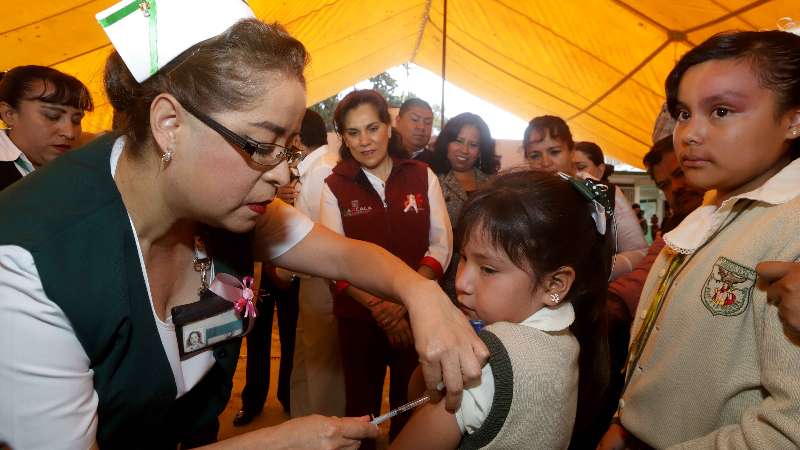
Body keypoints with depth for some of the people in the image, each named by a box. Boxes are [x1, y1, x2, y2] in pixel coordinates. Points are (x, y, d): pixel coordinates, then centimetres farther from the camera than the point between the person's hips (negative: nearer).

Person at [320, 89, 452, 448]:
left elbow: (441, 244, -3)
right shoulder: (334, 187, -2)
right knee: (362, 402, 15)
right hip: (358, 316, 0)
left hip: (417, 314, 1)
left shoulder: (422, 176, 0)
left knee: (412, 401, 16)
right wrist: (377, 305, -20)